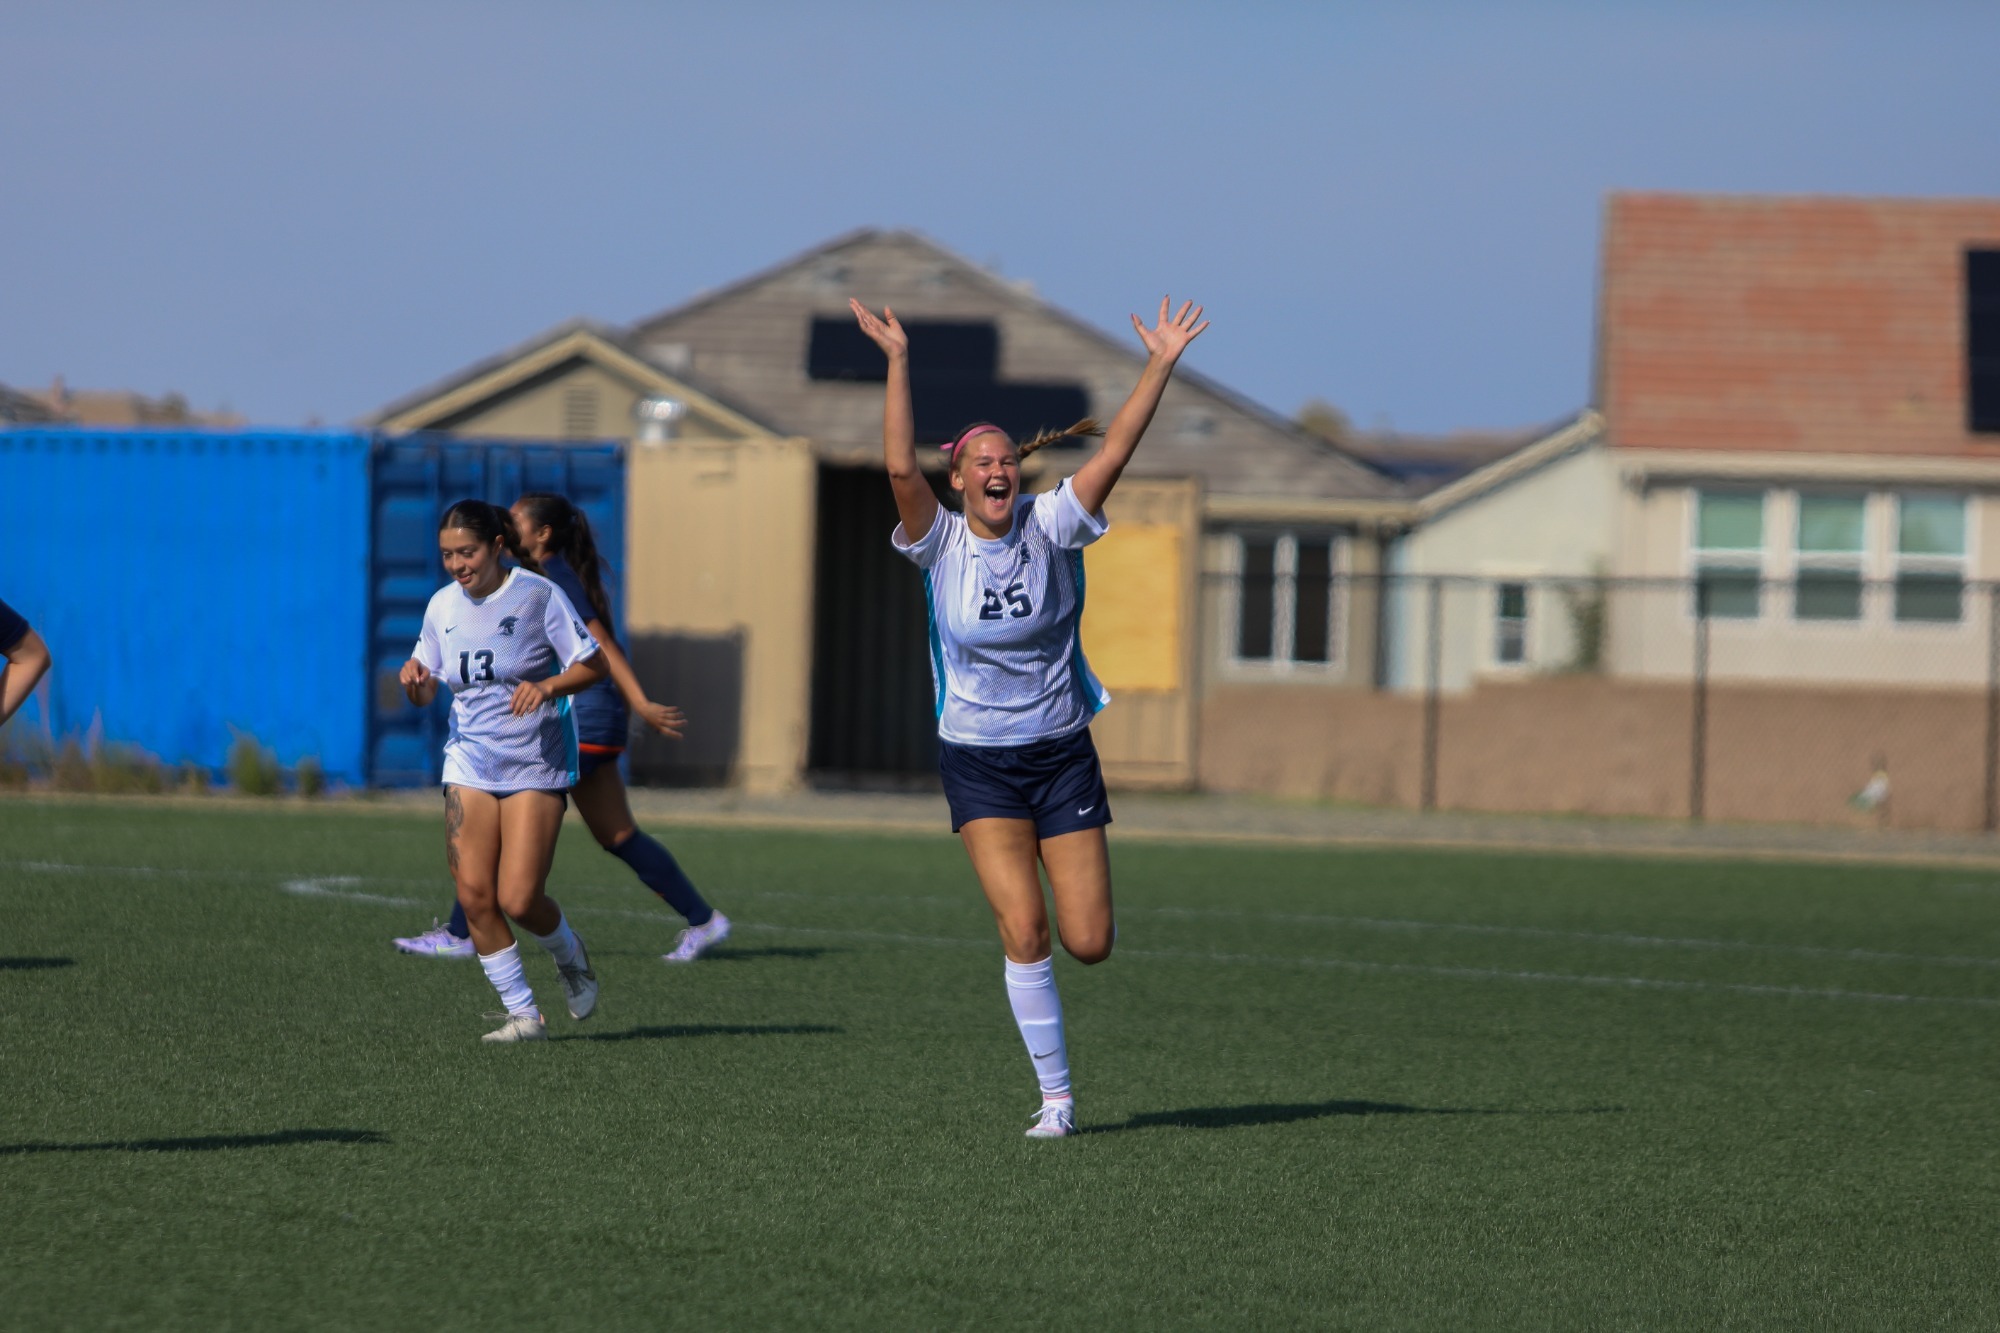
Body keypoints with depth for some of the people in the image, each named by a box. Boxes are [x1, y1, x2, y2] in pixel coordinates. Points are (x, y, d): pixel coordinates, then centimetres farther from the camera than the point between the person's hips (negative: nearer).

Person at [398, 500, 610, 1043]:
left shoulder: (538, 595, -10)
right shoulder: (442, 606, 4)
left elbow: (595, 665, -7)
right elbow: (425, 695, 12)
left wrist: (548, 686, -24)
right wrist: (415, 680, -11)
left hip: (537, 763, -4)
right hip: (470, 765, 4)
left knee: (518, 900, -11)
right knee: (473, 895, -9)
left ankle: (569, 955, 22)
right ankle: (522, 1014, 4)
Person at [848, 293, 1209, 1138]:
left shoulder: (1049, 529, -3)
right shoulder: (940, 543, -6)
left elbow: (1112, 455, -12)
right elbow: (900, 468, -21)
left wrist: (1160, 366, -20)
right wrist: (898, 365, -27)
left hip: (1063, 752, 1)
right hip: (978, 761, -1)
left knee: (1089, 943, -3)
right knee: (1024, 932, -14)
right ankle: (1056, 1096, -1)